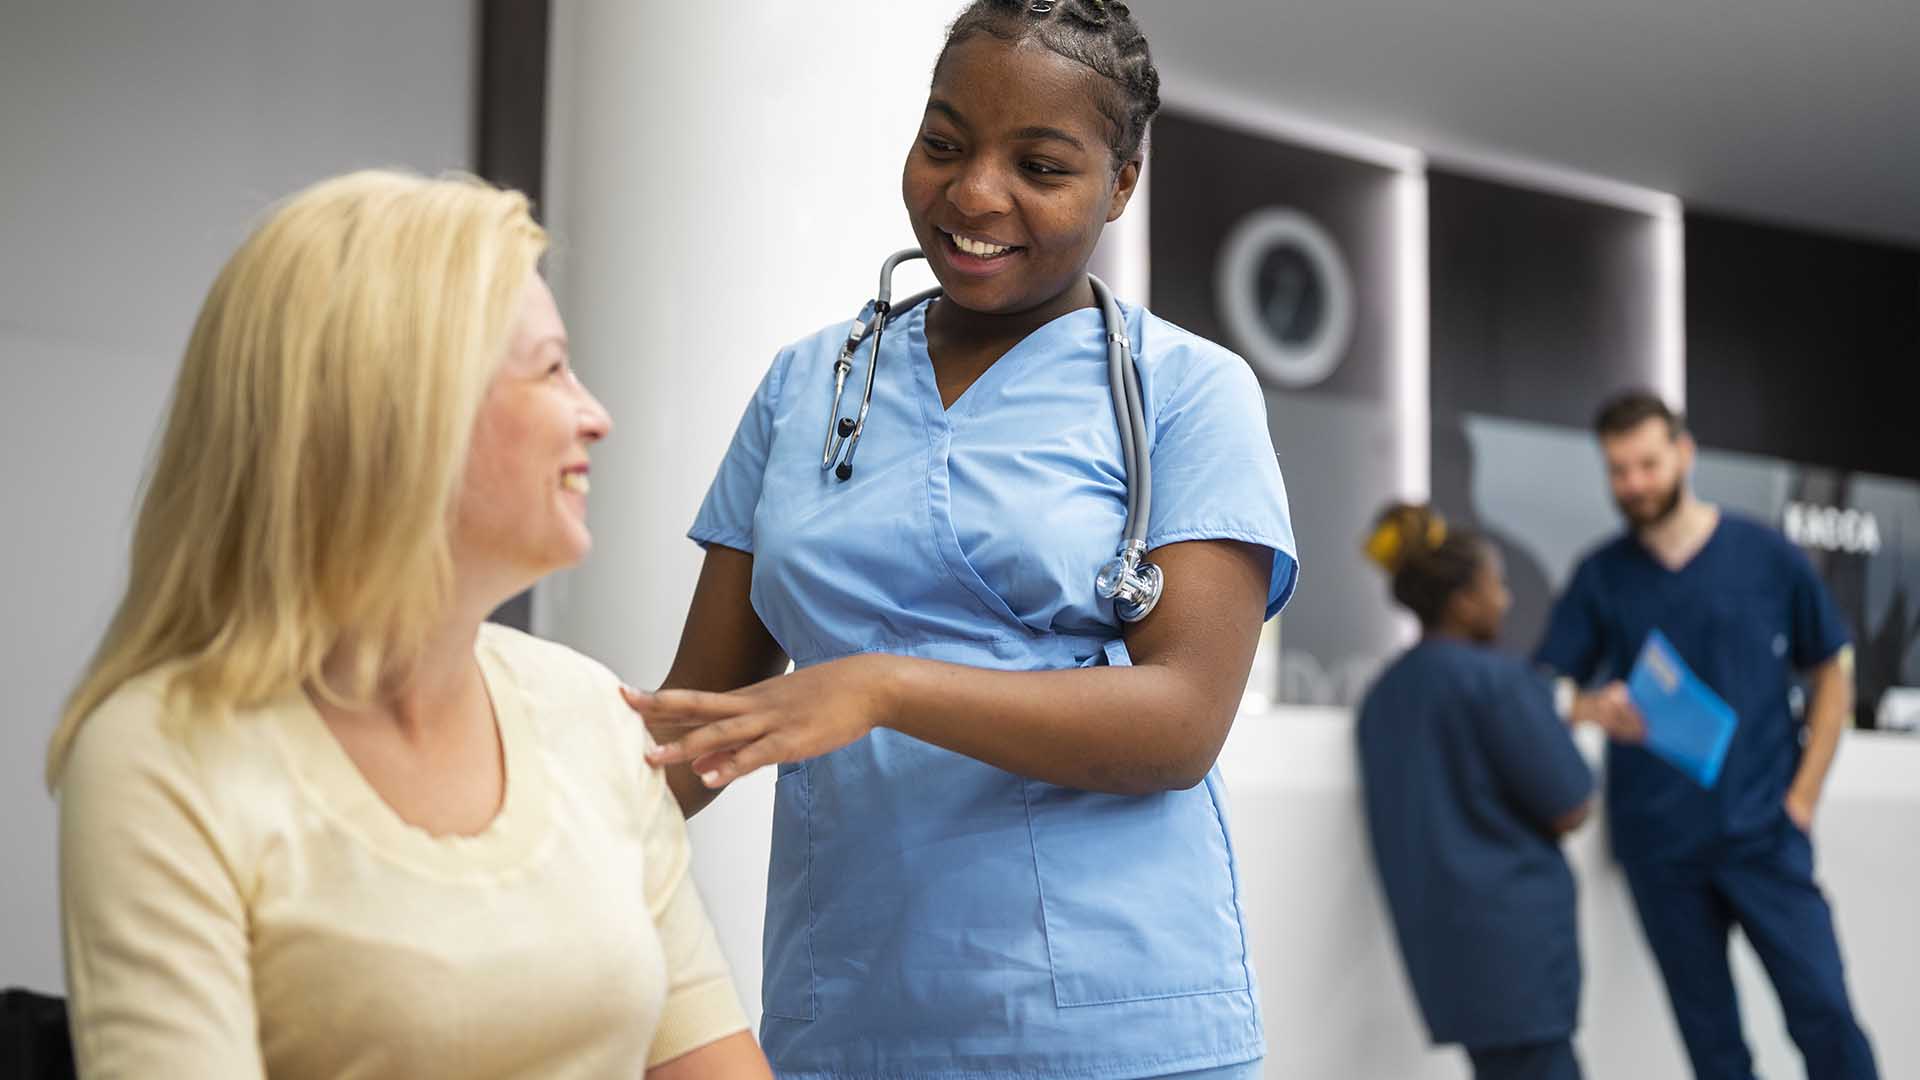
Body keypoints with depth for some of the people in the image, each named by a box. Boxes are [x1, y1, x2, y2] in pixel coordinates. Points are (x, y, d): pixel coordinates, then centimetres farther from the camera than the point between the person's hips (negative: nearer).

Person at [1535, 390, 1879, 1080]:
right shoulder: (1601, 576, 5)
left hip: (1763, 833, -1)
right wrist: (1598, 708, -21)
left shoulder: (1765, 556, 3)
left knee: (1823, 1012, -8)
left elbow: (1832, 673, 8)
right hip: (1658, 838, 1)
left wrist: (1801, 798, 0)